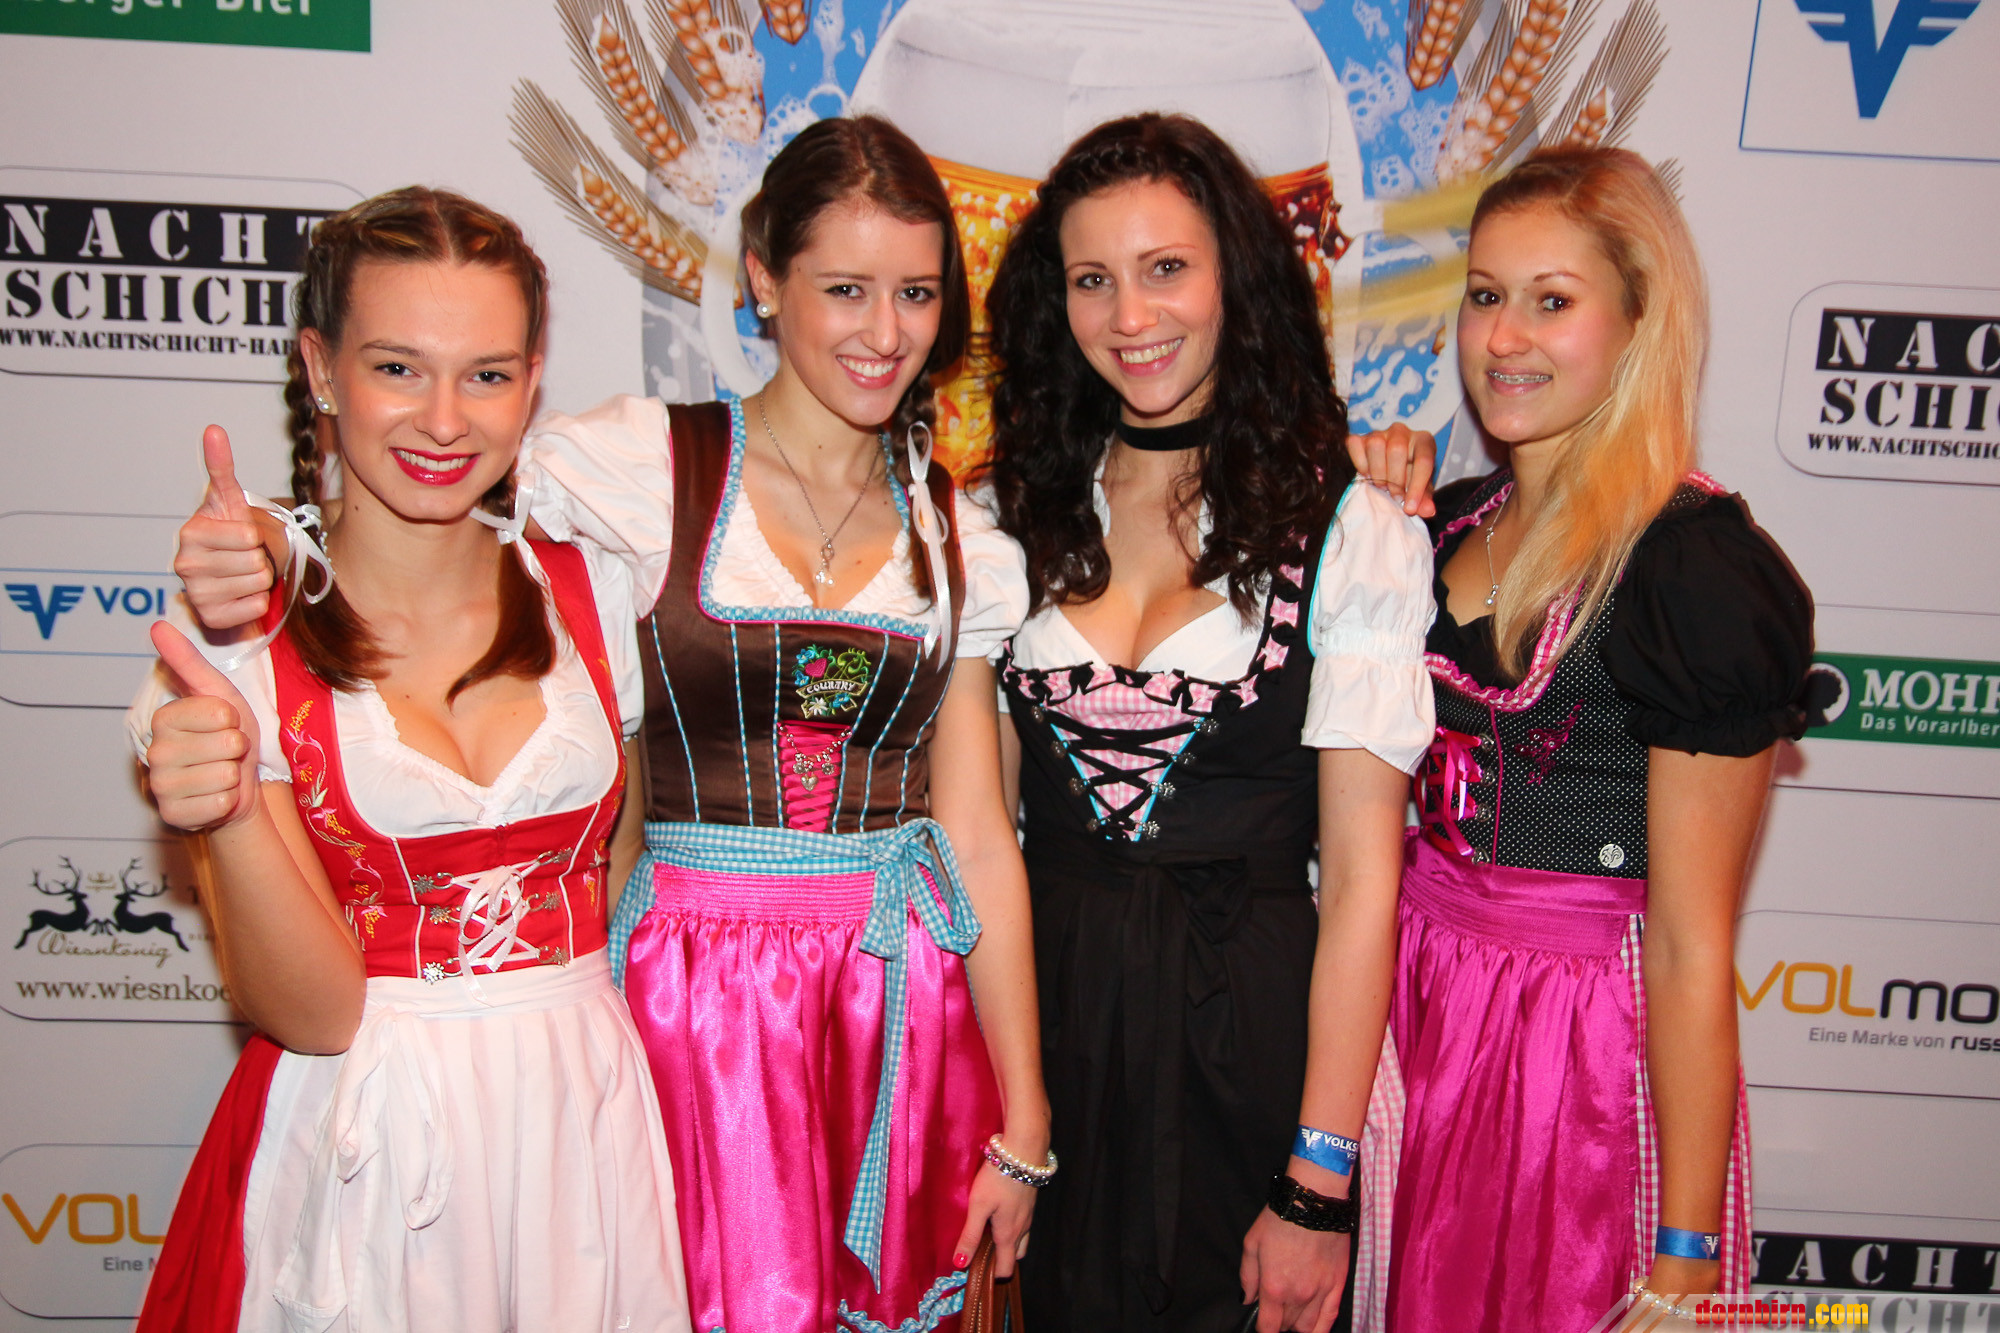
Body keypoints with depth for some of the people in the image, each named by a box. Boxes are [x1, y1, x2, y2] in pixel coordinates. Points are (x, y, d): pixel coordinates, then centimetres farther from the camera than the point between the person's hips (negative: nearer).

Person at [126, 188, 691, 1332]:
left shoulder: (598, 596, -3)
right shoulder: (240, 647, -9)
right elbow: (310, 1010, -15)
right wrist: (230, 817, -29)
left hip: (586, 1126, 3)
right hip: (362, 1149, -2)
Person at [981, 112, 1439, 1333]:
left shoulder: (1351, 528, -8)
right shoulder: (1025, 511, 4)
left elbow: (1361, 879, -10)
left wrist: (1319, 1185, -12)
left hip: (1247, 1023, -3)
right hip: (1041, 1012, 3)